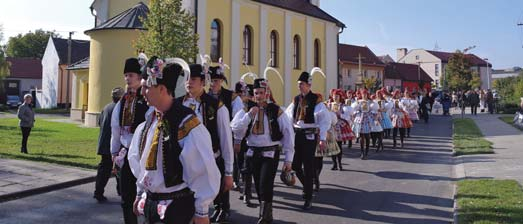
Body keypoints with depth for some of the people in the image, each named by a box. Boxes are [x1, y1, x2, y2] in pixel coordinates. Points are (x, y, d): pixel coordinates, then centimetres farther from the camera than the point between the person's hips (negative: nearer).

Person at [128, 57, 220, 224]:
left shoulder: (187, 123, -19)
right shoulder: (148, 122, 3)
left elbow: (204, 171, -17)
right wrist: (140, 194, 17)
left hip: (178, 207, -7)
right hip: (149, 203, 7)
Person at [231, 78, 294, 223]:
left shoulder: (276, 111, -5)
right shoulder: (247, 109, 4)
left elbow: (288, 134, -4)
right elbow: (235, 129, -6)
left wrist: (288, 159, -6)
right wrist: (249, 115, -19)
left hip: (270, 154, -4)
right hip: (253, 153, 4)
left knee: (265, 185, -15)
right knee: (258, 186, 12)